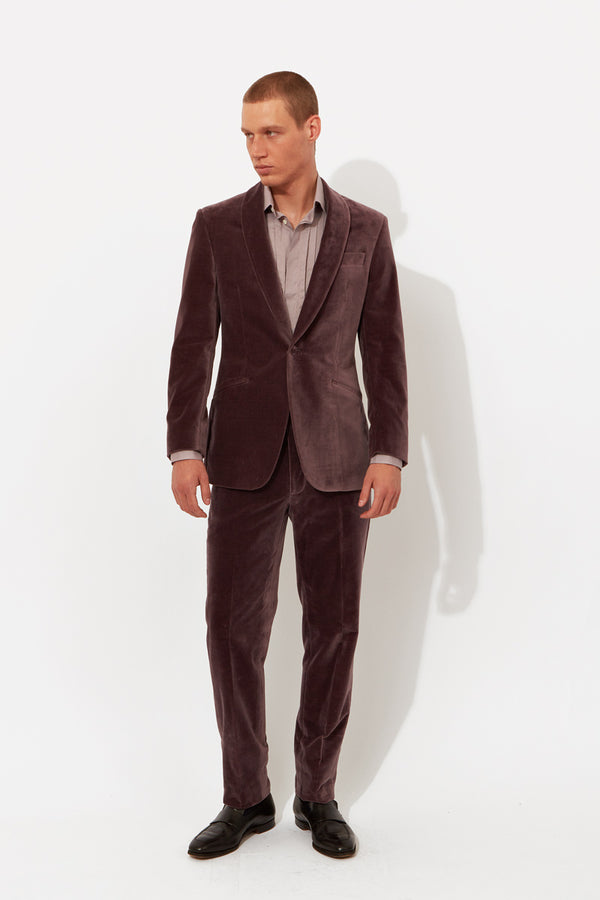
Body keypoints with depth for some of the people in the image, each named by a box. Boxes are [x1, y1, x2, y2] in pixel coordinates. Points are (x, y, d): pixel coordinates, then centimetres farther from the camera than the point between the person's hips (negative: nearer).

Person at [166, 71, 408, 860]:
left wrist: (389, 454, -6)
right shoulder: (217, 226, 3)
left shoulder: (365, 230, 4)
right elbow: (193, 343, 1)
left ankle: (318, 793, 21)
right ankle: (245, 798, 17)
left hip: (336, 457, 0)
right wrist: (184, 449, -9)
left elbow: (384, 348, 3)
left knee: (334, 627, 4)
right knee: (233, 626, 0)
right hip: (245, 456, 0)